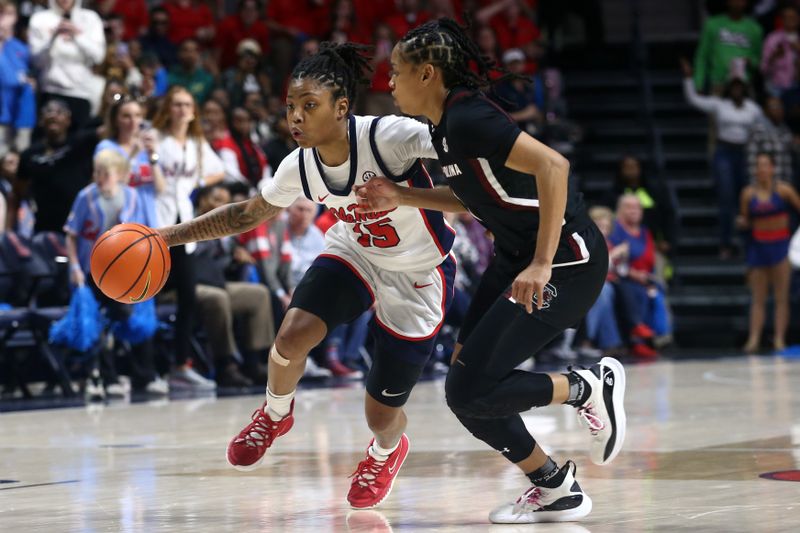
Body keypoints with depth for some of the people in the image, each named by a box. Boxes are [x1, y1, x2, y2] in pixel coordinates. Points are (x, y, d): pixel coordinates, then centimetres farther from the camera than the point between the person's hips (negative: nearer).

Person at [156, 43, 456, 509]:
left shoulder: (388, 137, -32)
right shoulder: (300, 167, -14)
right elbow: (248, 214, 4)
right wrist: (170, 236, -2)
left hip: (419, 276, -4)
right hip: (355, 254, 4)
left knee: (382, 414, 0)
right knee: (291, 336, -23)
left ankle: (387, 451, 40)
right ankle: (276, 414, 11)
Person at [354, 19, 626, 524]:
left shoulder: (469, 119, -21)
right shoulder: (446, 124, 8)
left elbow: (553, 166, -31)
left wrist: (542, 265, -33)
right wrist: (401, 197, 14)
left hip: (566, 262, -10)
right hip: (517, 256, 10)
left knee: (470, 390, -12)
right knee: (465, 387, 6)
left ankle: (591, 387, 5)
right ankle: (554, 488, 18)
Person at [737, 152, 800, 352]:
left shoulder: (783, 190, -4)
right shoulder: (749, 193, 3)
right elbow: (745, 221, 12)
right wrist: (742, 222, -10)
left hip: (780, 244, -2)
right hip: (758, 245, 2)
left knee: (781, 297, -2)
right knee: (757, 298, 1)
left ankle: (779, 338, -2)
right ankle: (754, 338, -2)